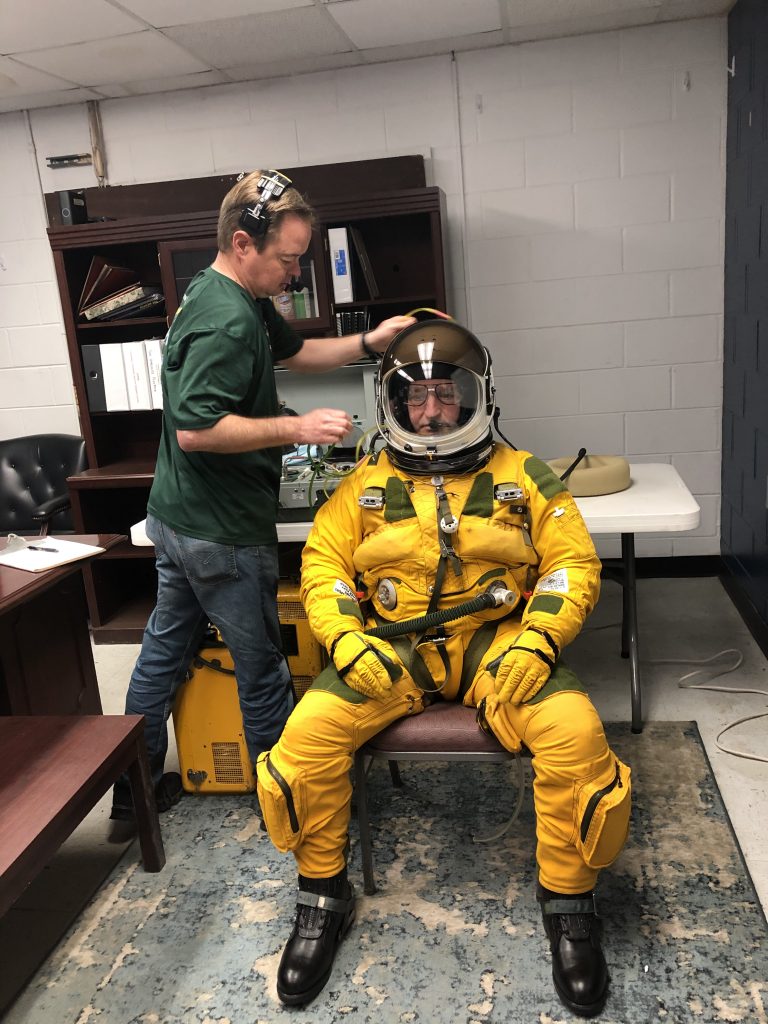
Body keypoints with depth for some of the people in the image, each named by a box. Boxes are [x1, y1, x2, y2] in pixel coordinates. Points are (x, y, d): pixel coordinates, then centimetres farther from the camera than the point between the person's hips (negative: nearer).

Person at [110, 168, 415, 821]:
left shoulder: (242, 299, 9)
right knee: (262, 668, 6)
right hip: (221, 533, -10)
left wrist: (369, 342, 5)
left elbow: (296, 351, 19)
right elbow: (197, 428, -28)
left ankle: (135, 787, 34)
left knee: (165, 650, 18)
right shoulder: (227, 320, -24)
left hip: (178, 519, 10)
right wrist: (297, 428, -26)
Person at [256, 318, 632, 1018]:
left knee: (575, 731, -27)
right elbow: (322, 565, 6)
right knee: (308, 731, -23)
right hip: (391, 648, 1)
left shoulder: (522, 476, 7)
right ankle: (323, 900, 3)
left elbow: (574, 563, 3)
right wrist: (347, 642, -12)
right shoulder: (368, 485, 10)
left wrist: (537, 642, -14)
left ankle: (568, 904, 0)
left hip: (496, 644, -1)